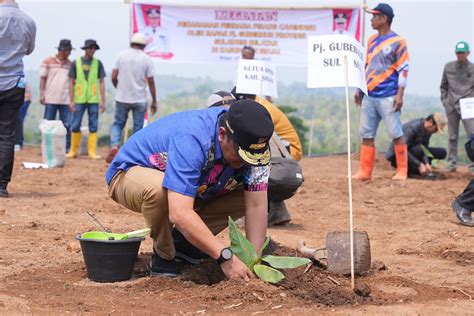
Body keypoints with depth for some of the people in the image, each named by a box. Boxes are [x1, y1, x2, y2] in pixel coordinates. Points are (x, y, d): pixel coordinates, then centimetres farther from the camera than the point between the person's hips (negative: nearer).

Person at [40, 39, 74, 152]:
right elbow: (43, 79, 4)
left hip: (66, 100, 2)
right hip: (51, 99, -2)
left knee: (67, 125, -2)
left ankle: (66, 148, 1)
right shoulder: (48, 62, 4)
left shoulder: (70, 64, 12)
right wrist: (42, 94, -3)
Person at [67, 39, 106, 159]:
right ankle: (73, 150, 10)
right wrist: (71, 101, -2)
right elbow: (71, 83, 5)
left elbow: (101, 83, 6)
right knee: (75, 126, 0)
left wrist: (103, 101, 1)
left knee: (93, 126, 0)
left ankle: (92, 152, 3)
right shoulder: (76, 63, 4)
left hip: (94, 100, 1)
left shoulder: (98, 63, 6)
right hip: (79, 100, -1)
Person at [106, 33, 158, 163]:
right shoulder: (147, 59, -3)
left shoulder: (122, 55, 0)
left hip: (122, 98, 1)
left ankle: (114, 146, -10)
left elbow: (114, 77, -1)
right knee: (138, 128, 7)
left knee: (118, 123, 14)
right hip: (140, 100, -1)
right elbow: (151, 82, -3)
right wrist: (154, 101, 5)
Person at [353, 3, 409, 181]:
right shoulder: (372, 40, 15)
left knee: (396, 134, -4)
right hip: (369, 96, 7)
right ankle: (365, 172, 8)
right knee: (366, 134, 5)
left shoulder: (397, 42, -6)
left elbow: (403, 69, -9)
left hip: (388, 97, -7)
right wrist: (360, 89, 17)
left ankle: (402, 171, 3)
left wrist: (400, 95, -16)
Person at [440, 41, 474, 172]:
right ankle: (452, 163, 14)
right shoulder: (448, 67, 8)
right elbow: (443, 86, 16)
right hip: (451, 106, 3)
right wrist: (444, 100, 7)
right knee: (452, 136, 7)